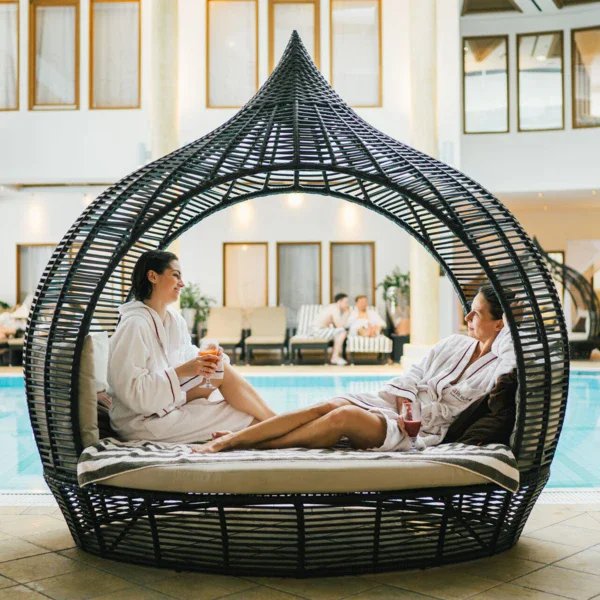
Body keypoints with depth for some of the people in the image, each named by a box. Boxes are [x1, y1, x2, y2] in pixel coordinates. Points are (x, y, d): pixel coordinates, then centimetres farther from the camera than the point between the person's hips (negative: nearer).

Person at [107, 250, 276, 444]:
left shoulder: (175, 320, 6)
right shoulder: (134, 325, -20)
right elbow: (131, 389, -24)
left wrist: (208, 361, -12)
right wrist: (180, 372, -27)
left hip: (168, 404, 8)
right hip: (141, 420, -8)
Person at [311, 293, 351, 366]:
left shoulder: (332, 307, 15)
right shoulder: (335, 309, -15)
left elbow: (336, 325, 16)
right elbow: (339, 325, -21)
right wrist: (347, 314, -10)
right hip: (317, 331, -10)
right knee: (342, 332, -17)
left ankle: (338, 355, 14)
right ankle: (335, 357, -15)